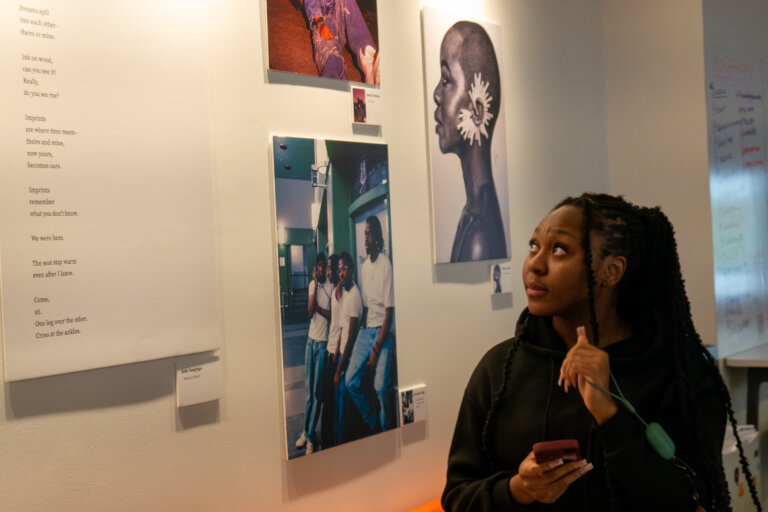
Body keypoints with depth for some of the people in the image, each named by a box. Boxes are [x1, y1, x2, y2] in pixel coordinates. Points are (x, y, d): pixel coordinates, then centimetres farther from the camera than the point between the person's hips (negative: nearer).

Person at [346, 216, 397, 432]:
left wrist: (376, 349, -15)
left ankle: (388, 431, 3)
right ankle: (373, 423, 21)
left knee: (382, 385, -18)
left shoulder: (386, 265, -12)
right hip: (366, 329, 7)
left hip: (383, 331, -7)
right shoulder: (364, 266, 11)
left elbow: (389, 312, -13)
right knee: (352, 381, 2)